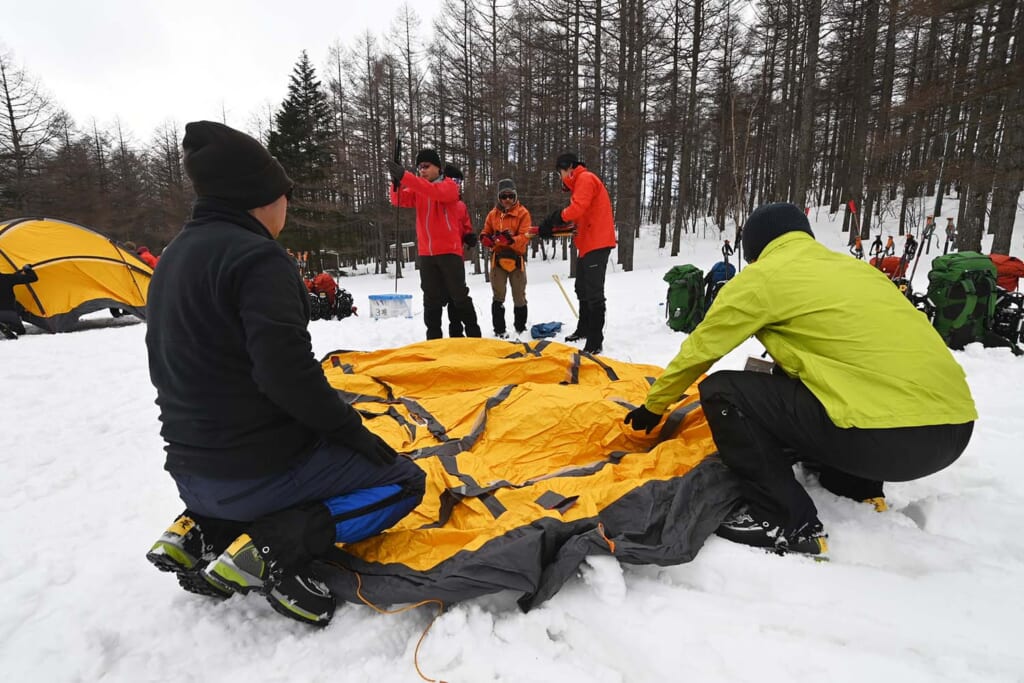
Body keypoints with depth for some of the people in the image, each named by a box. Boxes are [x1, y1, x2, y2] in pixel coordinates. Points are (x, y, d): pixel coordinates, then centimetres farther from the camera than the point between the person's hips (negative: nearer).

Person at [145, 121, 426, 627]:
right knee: (404, 480, 3)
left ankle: (203, 532, 14)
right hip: (260, 469, -9)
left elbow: (168, 369, 17)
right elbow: (286, 370, -28)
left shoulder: (174, 258, 11)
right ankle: (271, 548, -11)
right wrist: (350, 428, -14)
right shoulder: (255, 257, -18)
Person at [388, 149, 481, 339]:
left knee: (459, 295, 0)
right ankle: (434, 337, 17)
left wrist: (405, 176, -31)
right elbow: (398, 200, -1)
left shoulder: (449, 186, -1)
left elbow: (435, 192, -23)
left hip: (449, 251, -5)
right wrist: (396, 180, -22)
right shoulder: (417, 189, 15)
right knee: (431, 299, 9)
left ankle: (473, 334, 10)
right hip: (426, 254, 5)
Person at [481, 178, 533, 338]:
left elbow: (525, 237, -13)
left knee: (519, 296, 9)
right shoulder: (493, 214, 7)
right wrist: (486, 239, -12)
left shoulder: (523, 213, -3)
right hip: (498, 258, 2)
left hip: (516, 259, -2)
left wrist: (510, 240, -31)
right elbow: (485, 233, 12)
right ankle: (499, 329, 13)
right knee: (498, 296, 5)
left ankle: (520, 328, 23)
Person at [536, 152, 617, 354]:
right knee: (582, 289, 19)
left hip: (597, 244, -11)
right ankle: (583, 329, 34)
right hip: (589, 244, 11)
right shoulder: (580, 182, 24)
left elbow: (577, 209, -23)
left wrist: (555, 218, -8)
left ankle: (595, 342, -10)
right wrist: (551, 227, 4)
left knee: (594, 293, -12)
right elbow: (577, 217, 18)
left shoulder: (585, 179, -8)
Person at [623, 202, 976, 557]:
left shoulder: (763, 275, 1)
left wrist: (654, 404, 23)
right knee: (789, 382, 27)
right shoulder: (855, 267, 22)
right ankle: (859, 488, 28)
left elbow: (698, 350, 8)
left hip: (889, 434, -8)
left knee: (722, 391, -1)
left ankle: (786, 522, 1)